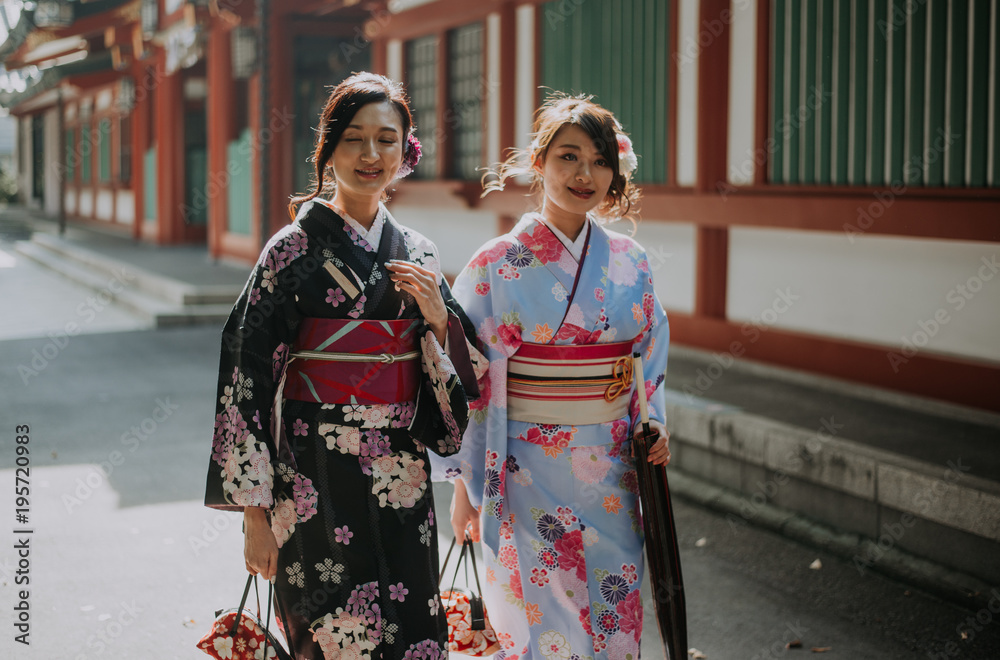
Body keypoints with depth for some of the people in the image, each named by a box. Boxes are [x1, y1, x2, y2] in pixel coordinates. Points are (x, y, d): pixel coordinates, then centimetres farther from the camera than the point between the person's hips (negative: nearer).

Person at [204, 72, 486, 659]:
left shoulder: (419, 254, 9)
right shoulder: (295, 250, -6)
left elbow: (464, 380, 13)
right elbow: (248, 376, -8)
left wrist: (438, 319, -8)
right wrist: (256, 512, -10)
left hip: (402, 479, 5)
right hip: (317, 482, -4)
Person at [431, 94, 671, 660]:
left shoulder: (630, 263, 4)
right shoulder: (498, 267, -8)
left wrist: (653, 429, -1)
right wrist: (465, 486, -4)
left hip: (614, 476, 4)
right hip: (530, 476, -4)